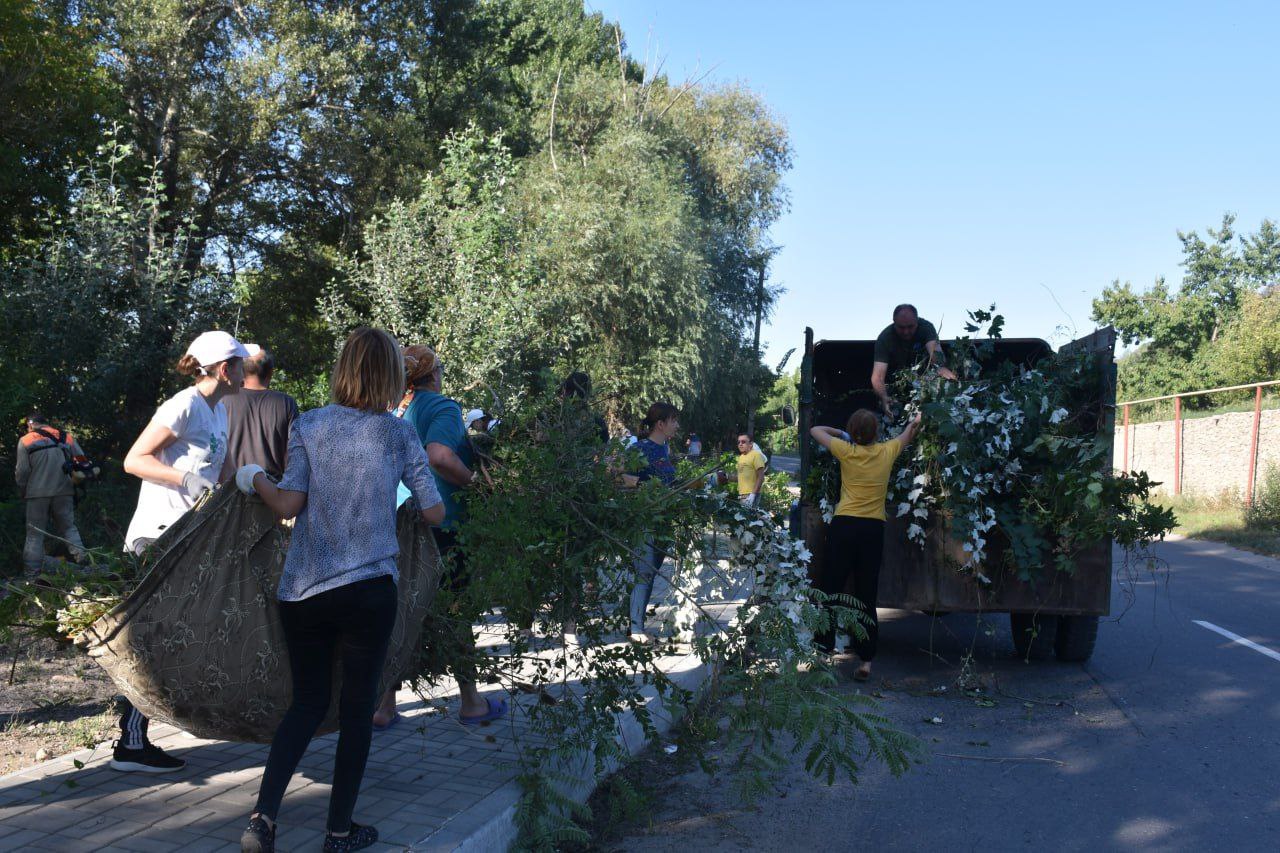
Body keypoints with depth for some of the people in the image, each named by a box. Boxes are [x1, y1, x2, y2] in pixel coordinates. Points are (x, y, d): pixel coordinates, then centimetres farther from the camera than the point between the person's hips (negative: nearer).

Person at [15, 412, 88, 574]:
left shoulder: (25, 441, 0)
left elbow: (22, 471, -3)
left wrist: (22, 492, 10)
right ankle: (81, 559, 0)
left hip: (37, 494, -2)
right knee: (69, 528, 14)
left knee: (35, 534, 7)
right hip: (64, 492, 2)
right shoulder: (67, 438, 8)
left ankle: (32, 572, 5)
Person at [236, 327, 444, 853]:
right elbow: (434, 513, 1)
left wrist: (253, 478, 13)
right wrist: (404, 493, 22)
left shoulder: (307, 426, 2)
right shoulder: (398, 434, 0)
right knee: (357, 707, 10)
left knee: (308, 700, 17)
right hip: (370, 588, -2)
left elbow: (288, 504, -5)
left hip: (304, 590, 2)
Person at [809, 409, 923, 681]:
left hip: (844, 525, -1)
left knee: (830, 587, 7)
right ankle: (866, 660, 4)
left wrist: (839, 432, 26)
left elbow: (815, 430, 13)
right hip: (873, 529, 1)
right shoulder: (887, 451, 3)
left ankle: (823, 646, 9)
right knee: (866, 595, 4)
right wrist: (915, 421, 44)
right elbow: (910, 434, 24)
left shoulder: (846, 451, -2)